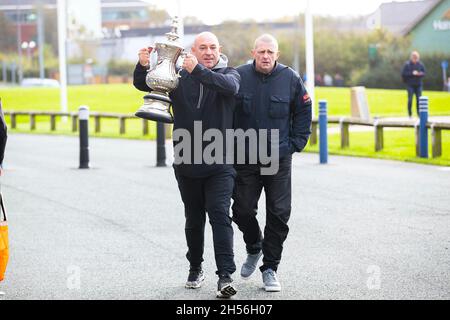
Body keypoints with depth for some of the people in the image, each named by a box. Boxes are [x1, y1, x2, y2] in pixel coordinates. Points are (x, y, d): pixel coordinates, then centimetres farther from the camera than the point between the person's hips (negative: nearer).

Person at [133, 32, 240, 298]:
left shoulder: (229, 74, -1)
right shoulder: (179, 75, 3)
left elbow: (230, 87, -26)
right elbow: (143, 85, -3)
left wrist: (198, 71, -40)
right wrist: (143, 66, -26)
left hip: (220, 164, -3)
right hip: (187, 164, 3)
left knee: (220, 214, -15)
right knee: (194, 219, 15)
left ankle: (225, 276, -18)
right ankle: (195, 268, 33)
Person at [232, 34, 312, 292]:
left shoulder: (291, 79, -2)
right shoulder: (239, 76, -4)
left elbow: (303, 114, 8)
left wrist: (295, 144, 1)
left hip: (279, 159, 0)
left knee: (278, 215, -1)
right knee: (243, 211, 3)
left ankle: (270, 268, 10)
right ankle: (254, 249, 32)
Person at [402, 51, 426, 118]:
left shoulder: (420, 64, 5)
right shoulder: (407, 64, -4)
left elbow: (424, 73, 8)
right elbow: (403, 73, -8)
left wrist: (420, 74, -14)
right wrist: (412, 73, -17)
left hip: (418, 85, 3)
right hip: (410, 85, -3)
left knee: (419, 99, 0)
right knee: (410, 99, -6)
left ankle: (419, 113, 6)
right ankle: (410, 114, 4)